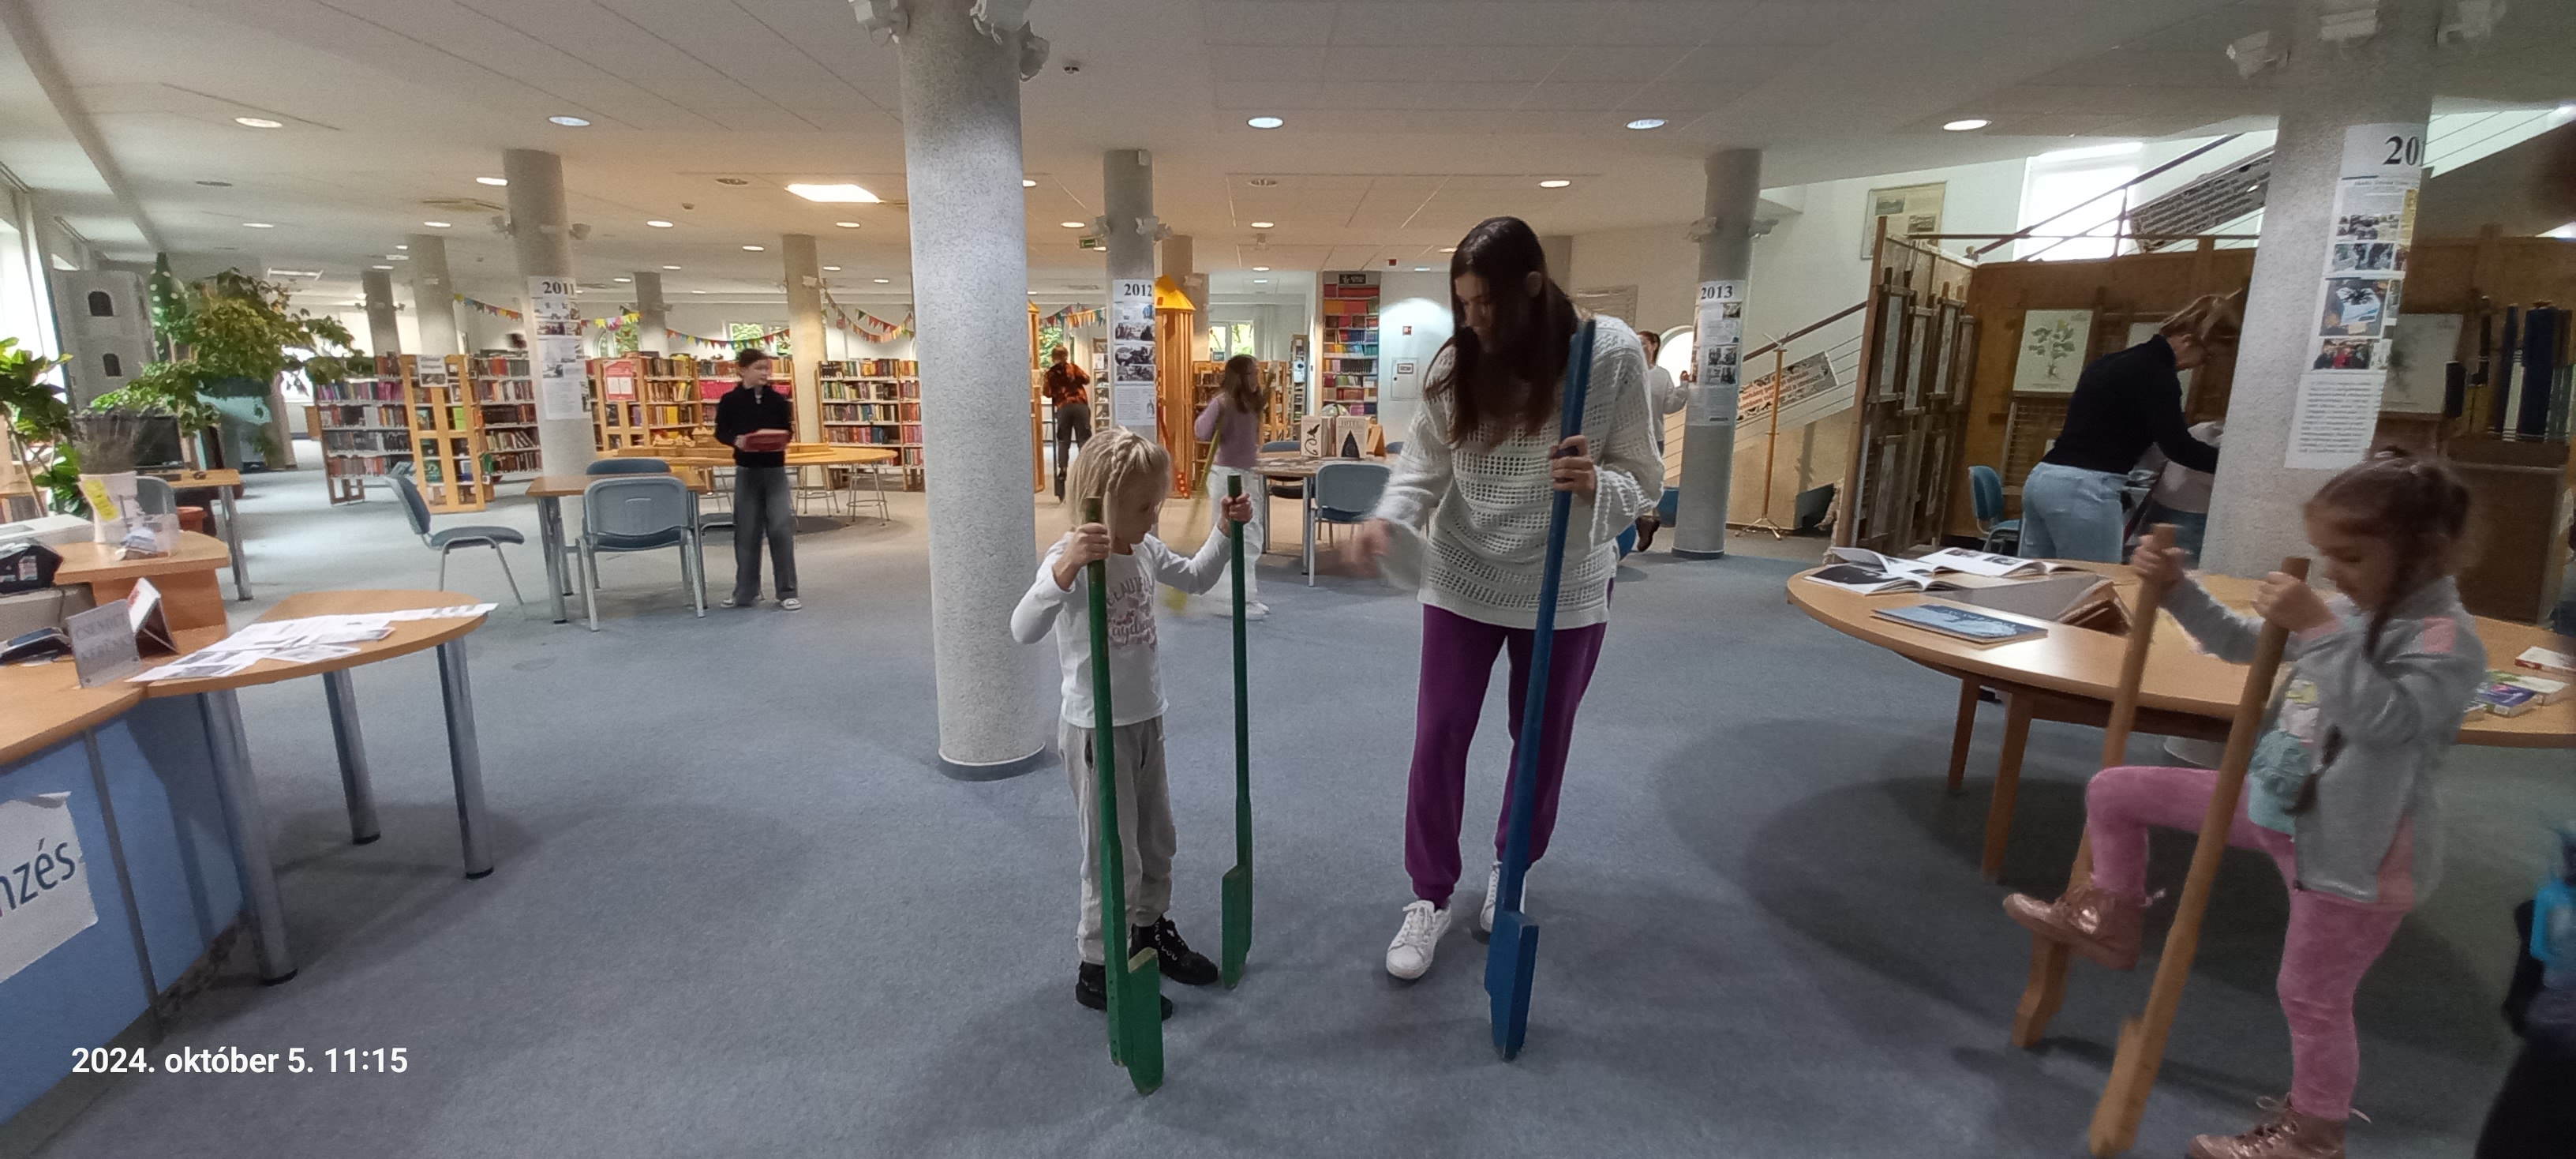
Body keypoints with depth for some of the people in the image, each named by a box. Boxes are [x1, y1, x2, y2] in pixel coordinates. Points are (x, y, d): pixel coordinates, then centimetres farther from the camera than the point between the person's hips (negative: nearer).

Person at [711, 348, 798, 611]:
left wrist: (781, 440, -14)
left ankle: (787, 592, 3)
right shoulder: (730, 400, -2)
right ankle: (746, 591, 19)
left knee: (781, 528, -5)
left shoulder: (778, 399, 1)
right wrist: (736, 440, -16)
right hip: (746, 471, 0)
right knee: (747, 531, 6)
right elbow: (721, 432, 4)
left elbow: (788, 430, 8)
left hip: (775, 470, 0)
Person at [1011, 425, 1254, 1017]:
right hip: (1096, 730, -8)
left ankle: (1150, 930, 44)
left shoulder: (1146, 550, 0)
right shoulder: (1072, 558, -23)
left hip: (1147, 720, 8)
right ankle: (1096, 967, 24)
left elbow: (1195, 578, 19)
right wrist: (1068, 564, -52)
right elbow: (1024, 629, -38)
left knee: (1157, 840, 22)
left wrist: (1225, 531, 5)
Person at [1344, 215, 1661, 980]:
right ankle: (1430, 896, 22)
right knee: (1438, 740, 2)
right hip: (1463, 580, 1)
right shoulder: (1455, 364, -9)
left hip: (1565, 587, -1)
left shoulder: (1613, 355, -15)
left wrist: (1596, 485, -33)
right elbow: (1424, 468, -9)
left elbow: (1640, 479, -11)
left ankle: (1511, 870, 42)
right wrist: (1388, 518, -29)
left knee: (1542, 741, 15)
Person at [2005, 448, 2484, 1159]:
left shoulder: (2447, 639, -19)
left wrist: (2317, 629, -37)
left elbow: (2384, 719, -33)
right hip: (2275, 803, 8)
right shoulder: (2348, 611, 6)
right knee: (2115, 792, 4)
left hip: (2357, 852, -8)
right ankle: (2110, 922, 22)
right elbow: (2242, 645, 15)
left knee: (2312, 997, 8)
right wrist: (2177, 588, 2)